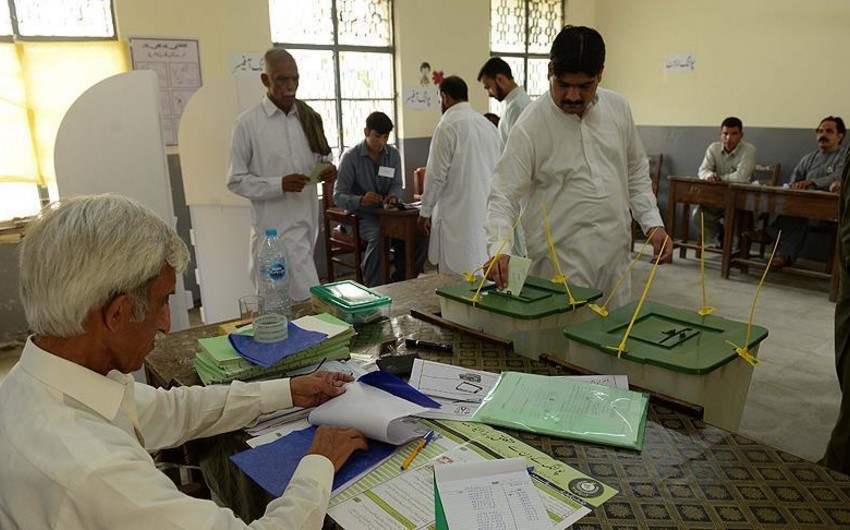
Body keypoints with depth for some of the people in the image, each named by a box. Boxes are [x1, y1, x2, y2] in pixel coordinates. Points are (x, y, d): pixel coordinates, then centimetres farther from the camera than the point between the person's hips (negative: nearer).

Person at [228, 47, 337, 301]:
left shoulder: (308, 117, 8)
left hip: (307, 220, 5)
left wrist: (327, 168, -6)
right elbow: (236, 181, -6)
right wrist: (279, 184, -21)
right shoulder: (248, 123, -7)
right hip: (276, 227, -5)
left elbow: (319, 159, 18)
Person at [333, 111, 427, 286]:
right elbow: (338, 195, -12)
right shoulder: (350, 157, -9)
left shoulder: (393, 154, 6)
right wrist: (361, 200, -33)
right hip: (361, 215, -4)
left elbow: (396, 185, 8)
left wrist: (393, 196, -18)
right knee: (378, 236, -36)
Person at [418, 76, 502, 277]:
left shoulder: (448, 126, -11)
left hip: (459, 216, -7)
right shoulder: (488, 124, 9)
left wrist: (425, 211, 0)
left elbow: (436, 174, -11)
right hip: (488, 213, 7)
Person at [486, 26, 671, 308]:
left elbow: (636, 172, 13)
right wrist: (500, 248, -29)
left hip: (616, 257, 5)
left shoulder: (618, 107, 3)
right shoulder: (530, 126, -13)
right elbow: (504, 195, -13)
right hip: (562, 264, -5)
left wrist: (653, 223, 4)